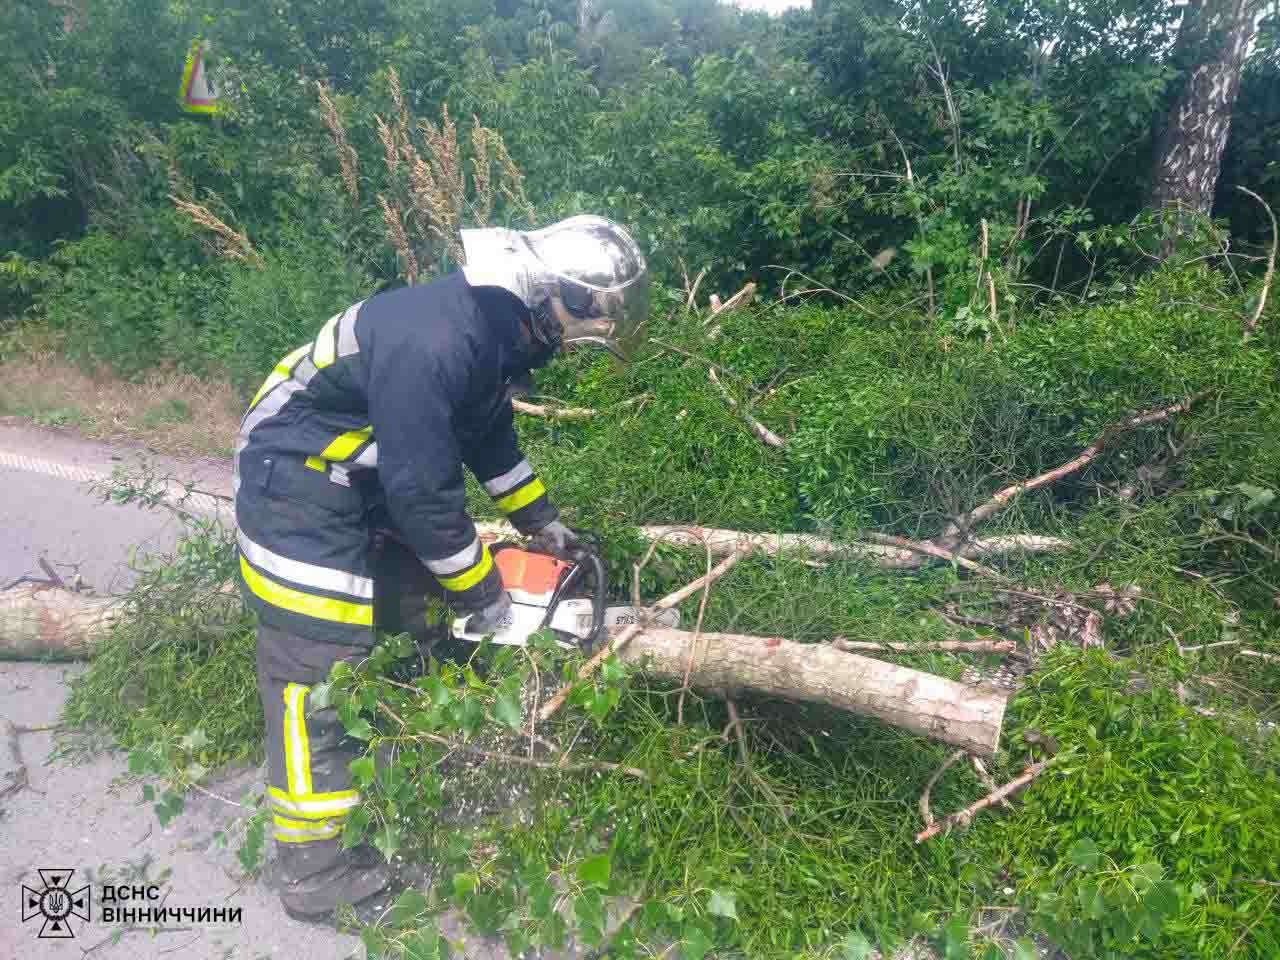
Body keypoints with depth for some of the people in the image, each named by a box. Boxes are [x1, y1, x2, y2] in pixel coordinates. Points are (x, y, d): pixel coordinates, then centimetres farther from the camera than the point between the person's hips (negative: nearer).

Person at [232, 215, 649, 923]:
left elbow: (490, 433, 13)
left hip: (364, 478, 10)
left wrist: (540, 519, 15)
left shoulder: (497, 326, -3)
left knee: (409, 600, 16)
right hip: (297, 486, -9)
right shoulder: (432, 344, -33)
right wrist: (480, 594, -16)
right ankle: (314, 872, 7)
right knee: (318, 659, -6)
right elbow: (425, 490, -28)